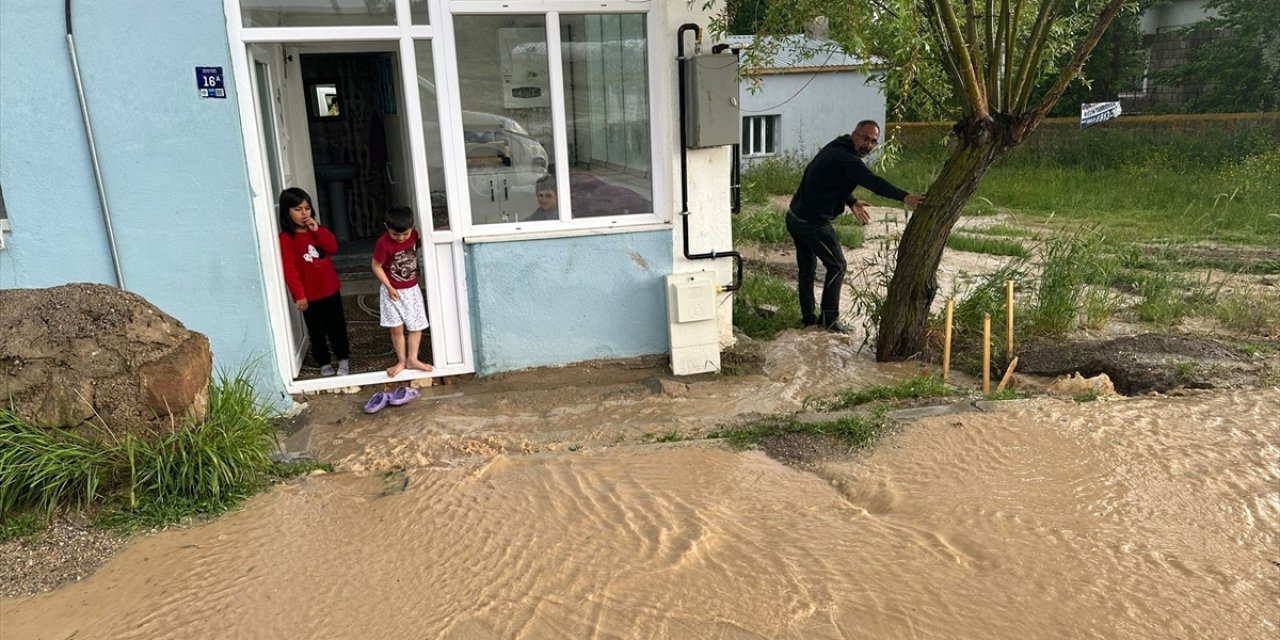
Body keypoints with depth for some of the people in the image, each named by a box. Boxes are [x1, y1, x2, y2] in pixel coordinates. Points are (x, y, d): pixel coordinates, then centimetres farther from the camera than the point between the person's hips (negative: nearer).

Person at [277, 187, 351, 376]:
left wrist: (318, 230, -16)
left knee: (337, 326, 13)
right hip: (309, 295, -5)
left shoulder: (316, 230, 5)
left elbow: (333, 248, -5)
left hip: (330, 288, 5)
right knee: (317, 331, 8)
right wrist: (299, 295, -17)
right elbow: (289, 270, -15)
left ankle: (344, 359, 26)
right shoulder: (285, 238, -13)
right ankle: (324, 363, 22)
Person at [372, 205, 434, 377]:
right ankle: (401, 361, 15)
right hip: (393, 291, -4)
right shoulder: (383, 244, -23)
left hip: (412, 289, 4)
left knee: (416, 326, 7)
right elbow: (376, 266, -13)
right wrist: (389, 287, -16)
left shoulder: (413, 234, -9)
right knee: (397, 329, 1)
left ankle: (412, 359, 18)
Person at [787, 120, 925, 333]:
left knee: (807, 268, 16)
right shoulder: (846, 159, -18)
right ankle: (829, 317, 7)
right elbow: (873, 182, -32)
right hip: (813, 223, -9)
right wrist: (904, 197, -41)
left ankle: (808, 317, 23)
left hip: (795, 217, 9)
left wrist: (851, 202, 21)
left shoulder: (835, 149, 13)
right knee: (837, 267, 5)